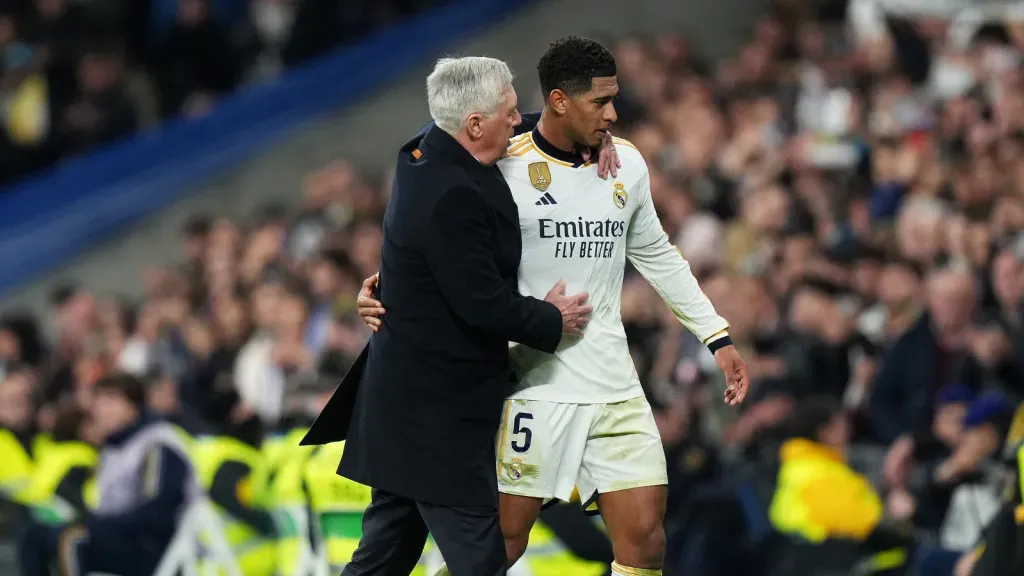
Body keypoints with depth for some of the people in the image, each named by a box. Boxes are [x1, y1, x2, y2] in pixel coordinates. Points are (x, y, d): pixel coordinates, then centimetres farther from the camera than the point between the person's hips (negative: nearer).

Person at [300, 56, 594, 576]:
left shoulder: (425, 155, 6)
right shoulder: (452, 197, -24)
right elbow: (484, 305, -23)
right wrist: (553, 321, -7)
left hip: (406, 398, 10)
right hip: (436, 412, -10)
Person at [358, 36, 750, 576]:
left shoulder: (627, 164, 8)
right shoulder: (503, 168, -8)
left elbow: (657, 257, 21)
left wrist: (717, 336, 20)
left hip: (613, 386, 5)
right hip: (535, 386, -5)